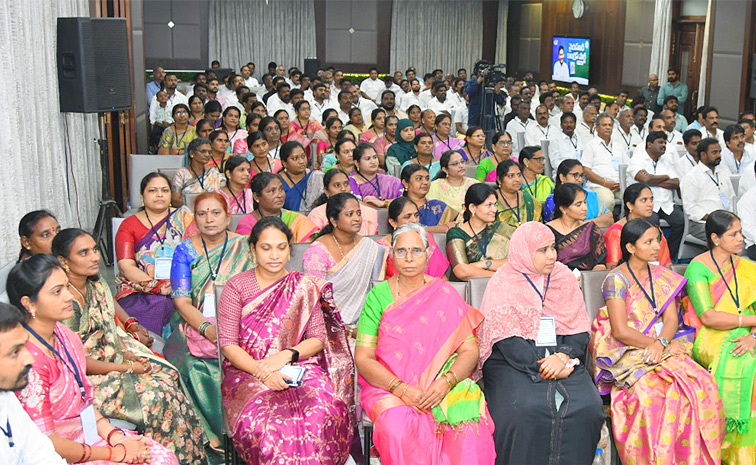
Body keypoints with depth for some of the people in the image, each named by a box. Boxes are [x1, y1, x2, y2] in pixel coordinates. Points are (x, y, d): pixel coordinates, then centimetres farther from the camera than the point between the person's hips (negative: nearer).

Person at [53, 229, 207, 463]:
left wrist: (128, 355, -7)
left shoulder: (98, 285, 5)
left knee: (168, 376, -10)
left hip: (109, 359, 8)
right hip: (84, 378, -8)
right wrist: (127, 369, -17)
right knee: (154, 395, -20)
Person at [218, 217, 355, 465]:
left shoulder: (305, 286, 9)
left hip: (298, 368, 1)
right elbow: (227, 344, -1)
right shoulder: (237, 286, 4)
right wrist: (261, 371, -16)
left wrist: (286, 355, -12)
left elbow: (318, 338, 6)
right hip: (247, 369, -1)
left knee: (325, 414, -31)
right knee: (263, 423, -34)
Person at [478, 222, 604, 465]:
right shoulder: (503, 284, -1)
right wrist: (546, 366, -16)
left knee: (587, 406, -22)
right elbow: (508, 341, -9)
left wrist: (563, 357, -14)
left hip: (563, 358, 4)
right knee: (526, 409, -30)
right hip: (514, 362, -3)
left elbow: (580, 330, 6)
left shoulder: (564, 278, 11)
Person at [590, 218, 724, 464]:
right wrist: (653, 343, -11)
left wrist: (661, 343, -15)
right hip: (627, 353, -5)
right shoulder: (616, 279, -5)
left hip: (664, 348, 5)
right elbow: (620, 331, -10)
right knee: (651, 391, -33)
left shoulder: (663, 276, 13)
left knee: (702, 384, -22)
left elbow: (671, 319, 5)